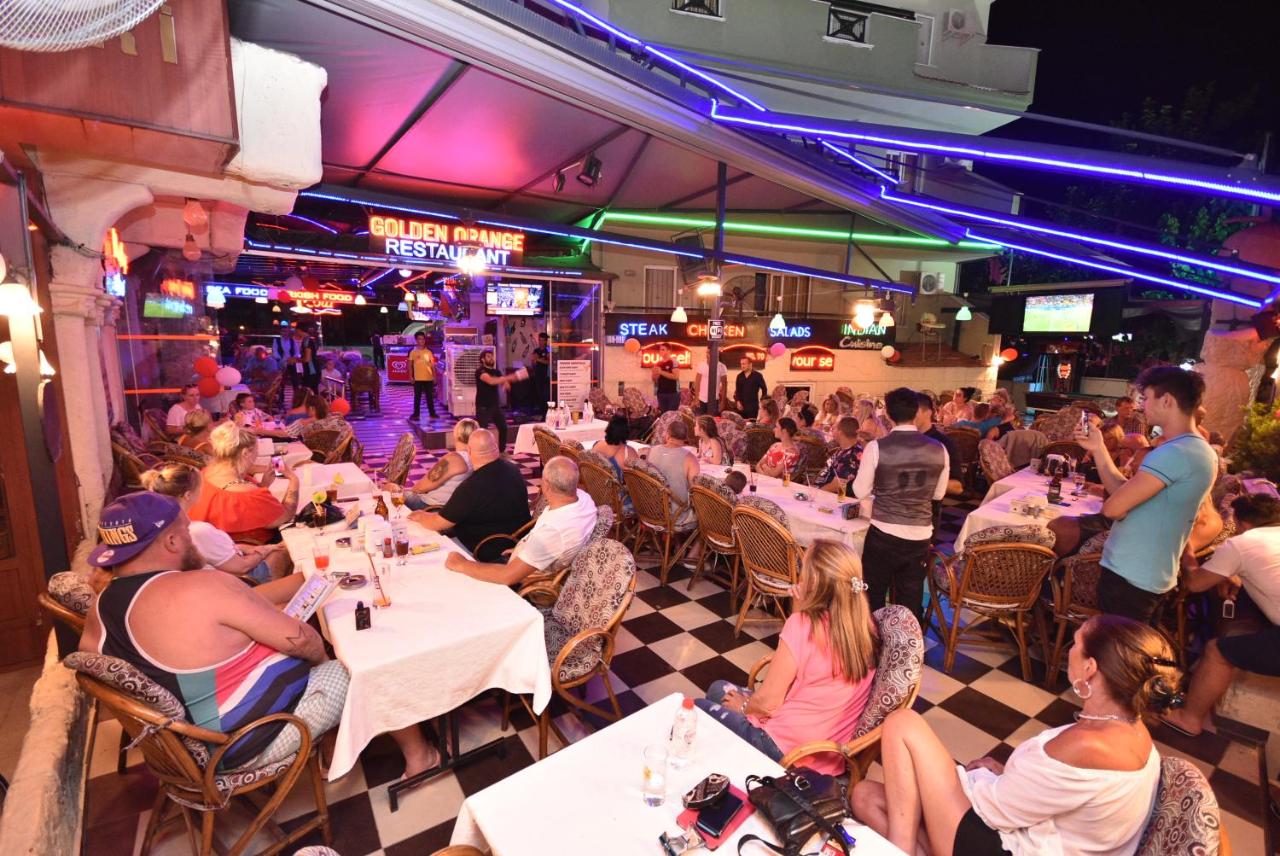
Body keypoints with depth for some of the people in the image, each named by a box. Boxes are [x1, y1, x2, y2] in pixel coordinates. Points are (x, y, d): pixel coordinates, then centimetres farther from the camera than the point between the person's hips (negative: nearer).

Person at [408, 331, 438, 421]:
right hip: (417, 379, -1)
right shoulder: (413, 352, 2)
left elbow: (432, 365, 7)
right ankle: (416, 414, 10)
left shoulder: (429, 352, 5)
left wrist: (434, 376, 2)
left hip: (429, 378, 1)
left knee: (430, 397, 6)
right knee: (417, 397, 3)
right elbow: (410, 365, 5)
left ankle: (432, 413, 14)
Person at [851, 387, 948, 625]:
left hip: (883, 535, -3)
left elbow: (860, 491, -6)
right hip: (921, 537, 3)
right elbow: (939, 494, 9)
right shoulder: (938, 449, -3)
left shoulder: (877, 447, -13)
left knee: (873, 598, 14)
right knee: (911, 602, 16)